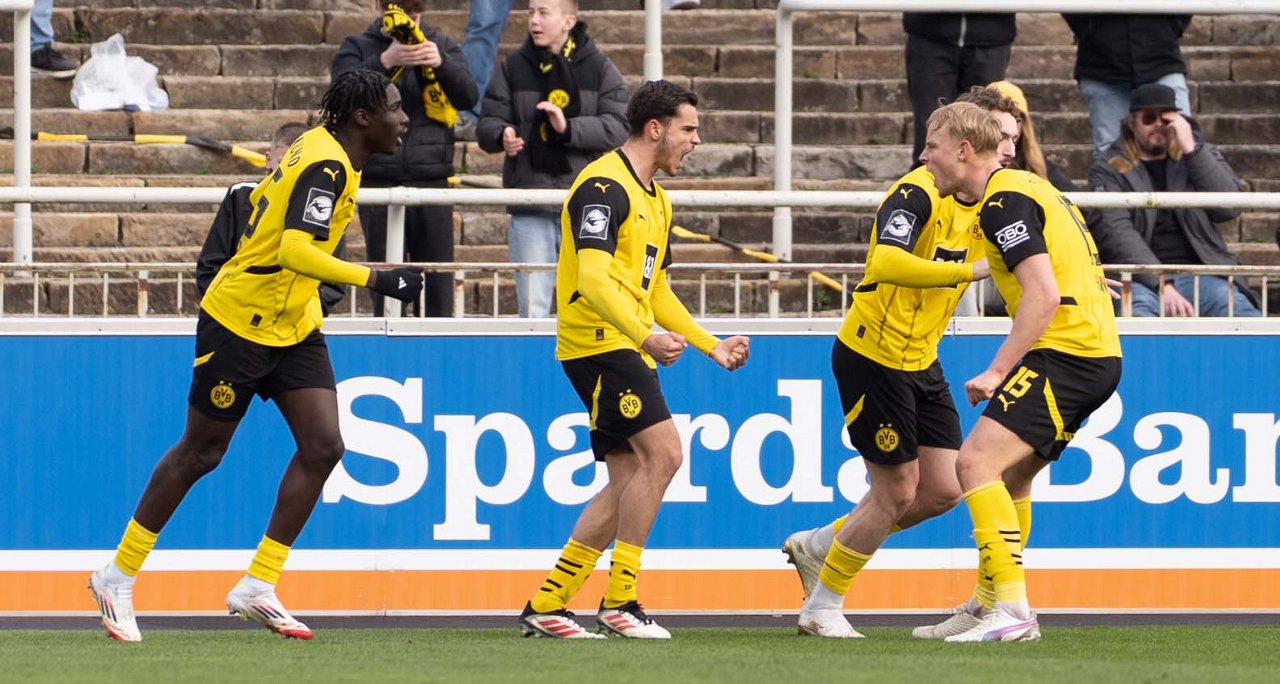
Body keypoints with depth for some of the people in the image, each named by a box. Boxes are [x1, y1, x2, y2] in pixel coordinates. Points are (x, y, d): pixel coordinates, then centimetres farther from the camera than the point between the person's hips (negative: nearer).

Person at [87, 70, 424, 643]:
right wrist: (376, 280, -37)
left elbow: (261, 196, 19)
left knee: (323, 446, -4)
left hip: (294, 326, 9)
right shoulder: (327, 167, -24)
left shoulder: (320, 146, 4)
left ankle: (257, 588, 1)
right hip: (238, 322, -9)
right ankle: (117, 578, 18)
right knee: (200, 454, 4)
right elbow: (296, 252, -36)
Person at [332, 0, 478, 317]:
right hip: (379, 180, -1)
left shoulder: (442, 46, 11)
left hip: (431, 180, 1)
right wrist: (385, 61, -25)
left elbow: (468, 97, -1)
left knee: (438, 280, -1)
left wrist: (441, 63, -19)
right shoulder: (357, 47, 6)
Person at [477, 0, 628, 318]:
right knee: (532, 306, 0)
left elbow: (617, 127, -5)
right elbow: (488, 122, 6)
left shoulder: (599, 68, 3)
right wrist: (503, 135, -17)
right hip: (530, 211, 1)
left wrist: (569, 128, -20)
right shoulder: (514, 68, 8)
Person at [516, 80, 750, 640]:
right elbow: (593, 278, -24)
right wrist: (645, 337, -33)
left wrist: (711, 346, 24)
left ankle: (545, 605, 8)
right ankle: (619, 600, -13)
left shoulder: (655, 199, 19)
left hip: (624, 348, 10)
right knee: (662, 451, -17)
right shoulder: (604, 186, -13)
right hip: (598, 341, -10)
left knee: (627, 480, 5)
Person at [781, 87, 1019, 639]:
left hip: (921, 363, 8)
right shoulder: (919, 193, -21)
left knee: (942, 490, 5)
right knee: (898, 492, -4)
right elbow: (886, 263, -38)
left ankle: (817, 546, 24)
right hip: (872, 358, -8)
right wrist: (969, 270, -42)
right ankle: (822, 607, 14)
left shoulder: (985, 203, 5)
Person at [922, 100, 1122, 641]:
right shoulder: (1026, 186, 20)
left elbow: (1044, 295, -21)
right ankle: (990, 605, 26)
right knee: (1008, 475, 20)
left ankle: (1013, 609, -22)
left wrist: (998, 370, -19)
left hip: (1065, 353, -11)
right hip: (1096, 352, 11)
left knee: (977, 461, -16)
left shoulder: (1004, 201, -12)